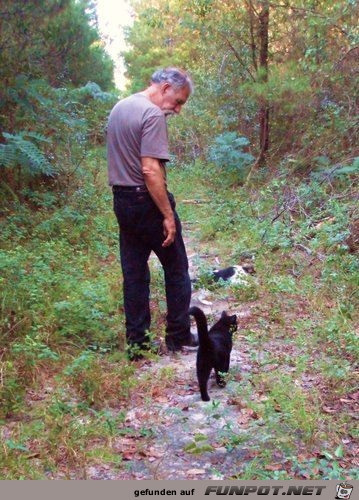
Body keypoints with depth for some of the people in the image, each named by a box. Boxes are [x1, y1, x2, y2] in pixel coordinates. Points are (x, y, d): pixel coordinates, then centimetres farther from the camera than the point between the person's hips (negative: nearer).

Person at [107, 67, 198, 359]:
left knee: (134, 274, 11)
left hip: (122, 201, 8)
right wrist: (168, 215, -20)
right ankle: (178, 336, 19)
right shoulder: (153, 115, -16)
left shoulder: (119, 108, 13)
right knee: (176, 269, 9)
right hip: (148, 203, -8)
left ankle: (137, 344, 17)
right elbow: (150, 170, -23)